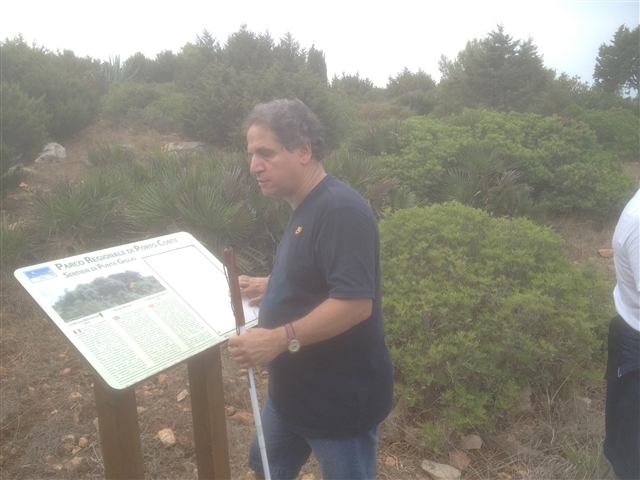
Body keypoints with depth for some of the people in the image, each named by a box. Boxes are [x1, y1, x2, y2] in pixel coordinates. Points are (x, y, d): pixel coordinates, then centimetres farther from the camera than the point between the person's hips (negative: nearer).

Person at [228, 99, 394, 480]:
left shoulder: (341, 210, -25)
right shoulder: (305, 208, 6)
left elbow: (355, 301, -33)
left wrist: (280, 339, -33)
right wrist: (270, 287, 10)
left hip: (341, 398, -9)